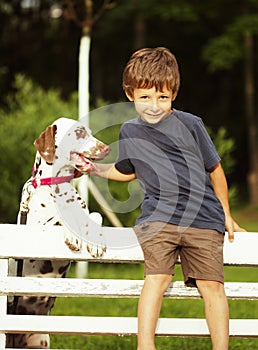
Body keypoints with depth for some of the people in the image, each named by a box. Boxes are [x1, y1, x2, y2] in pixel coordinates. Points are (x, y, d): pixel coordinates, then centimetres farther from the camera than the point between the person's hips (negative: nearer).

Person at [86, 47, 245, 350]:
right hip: (157, 217, 1)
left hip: (203, 217, -1)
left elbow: (215, 168, 11)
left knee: (211, 284, -6)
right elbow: (126, 171, 29)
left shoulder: (189, 125, -1)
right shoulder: (129, 132, 9)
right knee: (157, 277, -18)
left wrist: (225, 213, 17)